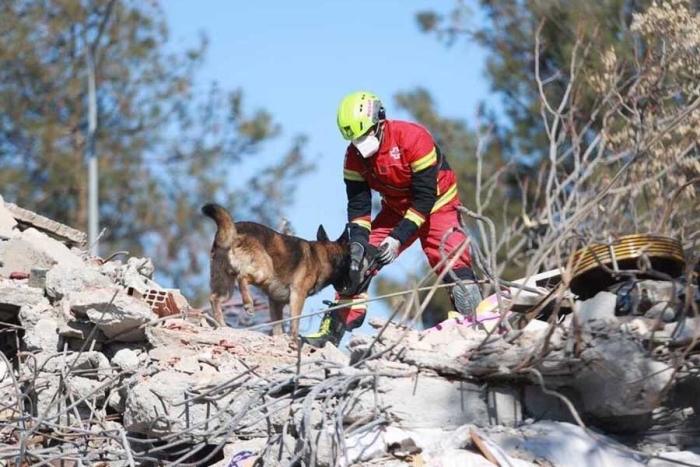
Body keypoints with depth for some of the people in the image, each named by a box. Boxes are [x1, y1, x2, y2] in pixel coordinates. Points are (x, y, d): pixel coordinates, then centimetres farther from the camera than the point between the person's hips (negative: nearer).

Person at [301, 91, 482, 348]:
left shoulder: (413, 138, -29)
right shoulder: (354, 155, -12)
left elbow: (425, 198, -27)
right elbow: (358, 204, -7)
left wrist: (398, 238, -30)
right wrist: (358, 240, -24)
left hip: (436, 205, -5)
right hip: (396, 210, 5)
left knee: (454, 266, -23)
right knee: (357, 260, -5)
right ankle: (332, 331, 0)